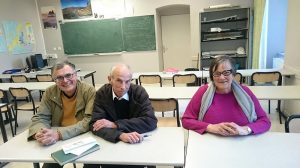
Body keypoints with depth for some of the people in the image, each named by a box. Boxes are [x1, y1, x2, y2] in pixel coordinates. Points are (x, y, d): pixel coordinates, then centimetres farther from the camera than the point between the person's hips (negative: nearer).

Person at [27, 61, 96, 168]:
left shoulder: (89, 91, -15)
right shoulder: (50, 93, -3)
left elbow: (89, 120, -22)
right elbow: (40, 118, -1)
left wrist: (59, 134, -31)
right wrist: (39, 133, -25)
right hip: (57, 142, 3)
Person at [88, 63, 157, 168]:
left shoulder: (139, 92, -11)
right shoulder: (102, 94, -8)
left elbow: (150, 122, -20)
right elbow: (95, 124, -16)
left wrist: (114, 124, -24)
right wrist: (121, 135, -35)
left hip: (135, 144, -1)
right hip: (110, 143, 2)